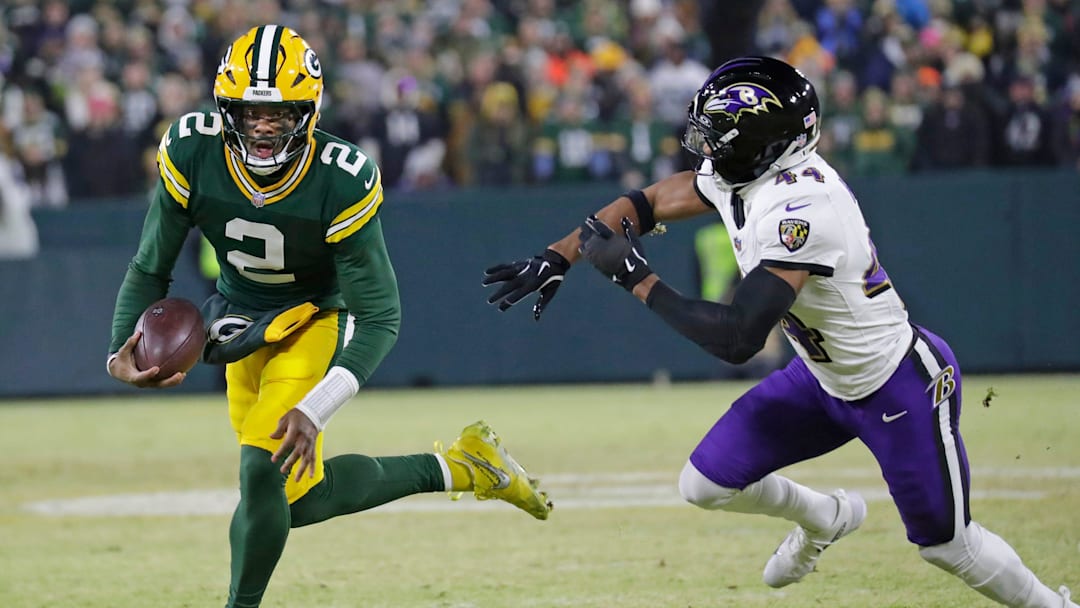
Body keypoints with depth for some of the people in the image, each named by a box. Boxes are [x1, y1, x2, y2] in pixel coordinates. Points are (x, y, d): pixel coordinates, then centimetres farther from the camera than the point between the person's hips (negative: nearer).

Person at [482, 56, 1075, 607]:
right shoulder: (736, 173, -9)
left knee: (946, 544, 6)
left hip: (901, 390, -8)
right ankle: (823, 518, 34)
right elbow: (645, 203, 5)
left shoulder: (799, 211, -36)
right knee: (705, 483, 6)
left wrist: (634, 275, -33)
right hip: (822, 379, 8)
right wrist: (557, 258, -4)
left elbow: (737, 339, -40)